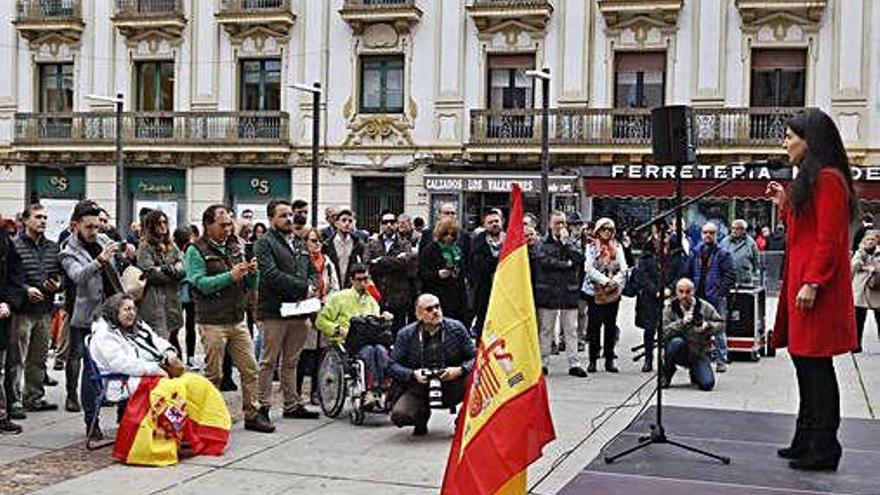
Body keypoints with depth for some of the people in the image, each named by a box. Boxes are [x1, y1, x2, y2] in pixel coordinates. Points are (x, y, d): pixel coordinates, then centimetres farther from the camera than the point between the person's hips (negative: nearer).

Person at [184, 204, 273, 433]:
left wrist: (252, 273, -6)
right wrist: (230, 276, -23)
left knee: (250, 369, 6)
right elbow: (201, 283, -17)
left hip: (238, 320, 6)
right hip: (212, 322, -6)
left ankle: (252, 415, 14)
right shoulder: (196, 251, -4)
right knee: (213, 374, 1)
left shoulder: (235, 248, 14)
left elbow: (250, 286, 15)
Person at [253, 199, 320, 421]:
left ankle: (292, 405, 19)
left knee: (291, 362, 13)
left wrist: (310, 287, -1)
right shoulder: (265, 244, -5)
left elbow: (313, 271, 23)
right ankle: (263, 405, 5)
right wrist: (303, 287, -15)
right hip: (275, 311, -7)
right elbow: (271, 274, -17)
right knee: (269, 361, -1)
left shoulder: (300, 244, 20)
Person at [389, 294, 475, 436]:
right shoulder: (405, 335, -1)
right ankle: (422, 414, 14)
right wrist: (413, 374, -17)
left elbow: (474, 357, -1)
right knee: (398, 415, -26)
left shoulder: (456, 328, -1)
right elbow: (394, 364, 1)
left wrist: (460, 370, -20)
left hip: (451, 387, 0)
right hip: (418, 388, 0)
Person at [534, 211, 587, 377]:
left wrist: (566, 242, -6)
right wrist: (566, 264, -8)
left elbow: (579, 259, -3)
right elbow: (544, 261, -13)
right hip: (548, 292, -2)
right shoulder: (543, 243, 4)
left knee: (571, 330, 3)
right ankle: (542, 362, 10)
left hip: (569, 292, 2)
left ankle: (574, 363, 6)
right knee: (546, 330, 4)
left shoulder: (571, 242, 14)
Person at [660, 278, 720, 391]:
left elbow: (720, 323, 5)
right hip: (679, 355, -1)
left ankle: (695, 373, 23)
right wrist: (681, 323, -29)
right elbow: (663, 332, -18)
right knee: (677, 342, -36)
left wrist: (707, 326, -16)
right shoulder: (670, 309, -7)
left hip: (699, 354, 1)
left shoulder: (704, 307, -3)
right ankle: (666, 373, -8)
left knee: (707, 384, -17)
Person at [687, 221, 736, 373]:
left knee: (719, 330, 0)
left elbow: (730, 275, -7)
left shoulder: (723, 254, -1)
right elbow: (688, 273, 13)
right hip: (698, 298, 4)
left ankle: (721, 361, 7)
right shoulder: (695, 253, 11)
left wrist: (720, 291, -15)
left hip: (716, 298, -4)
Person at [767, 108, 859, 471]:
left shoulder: (828, 179, -12)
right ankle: (807, 441, 21)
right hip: (802, 282, 10)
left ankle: (824, 449, -1)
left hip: (816, 289, -10)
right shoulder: (811, 179, 18)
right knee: (804, 360, 13)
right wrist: (784, 204, 15)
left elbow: (829, 239, -18)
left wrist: (812, 283, -22)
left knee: (816, 365, -7)